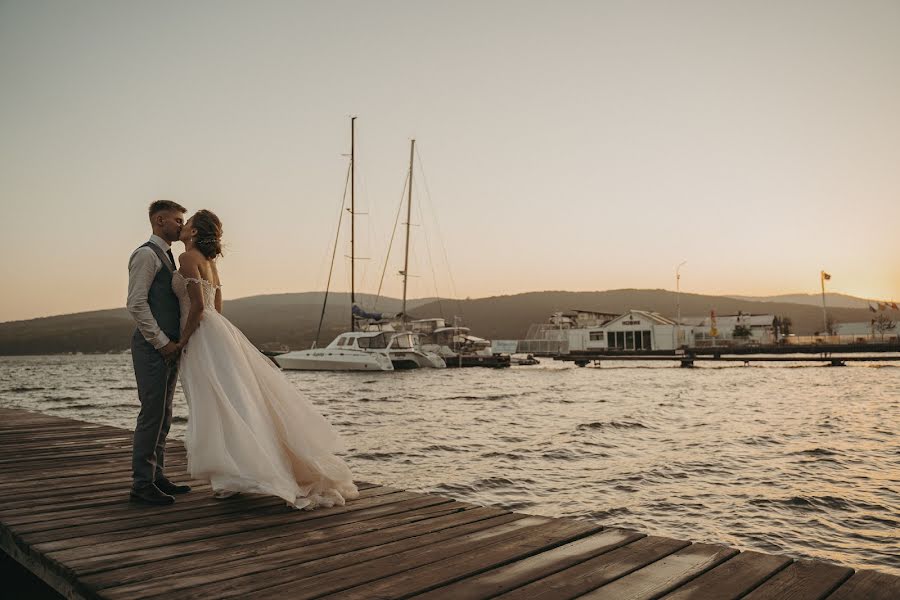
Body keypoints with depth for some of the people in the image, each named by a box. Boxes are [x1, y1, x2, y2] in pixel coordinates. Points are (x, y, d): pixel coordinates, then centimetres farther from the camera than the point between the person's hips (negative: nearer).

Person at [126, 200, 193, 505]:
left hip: (168, 347, 9)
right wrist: (162, 342, -17)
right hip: (152, 347, -9)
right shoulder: (146, 254, -9)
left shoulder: (167, 256, 20)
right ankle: (142, 483, 2)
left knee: (162, 414, 12)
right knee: (152, 413, -6)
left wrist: (173, 342, 13)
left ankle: (156, 476, 20)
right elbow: (136, 303, -17)